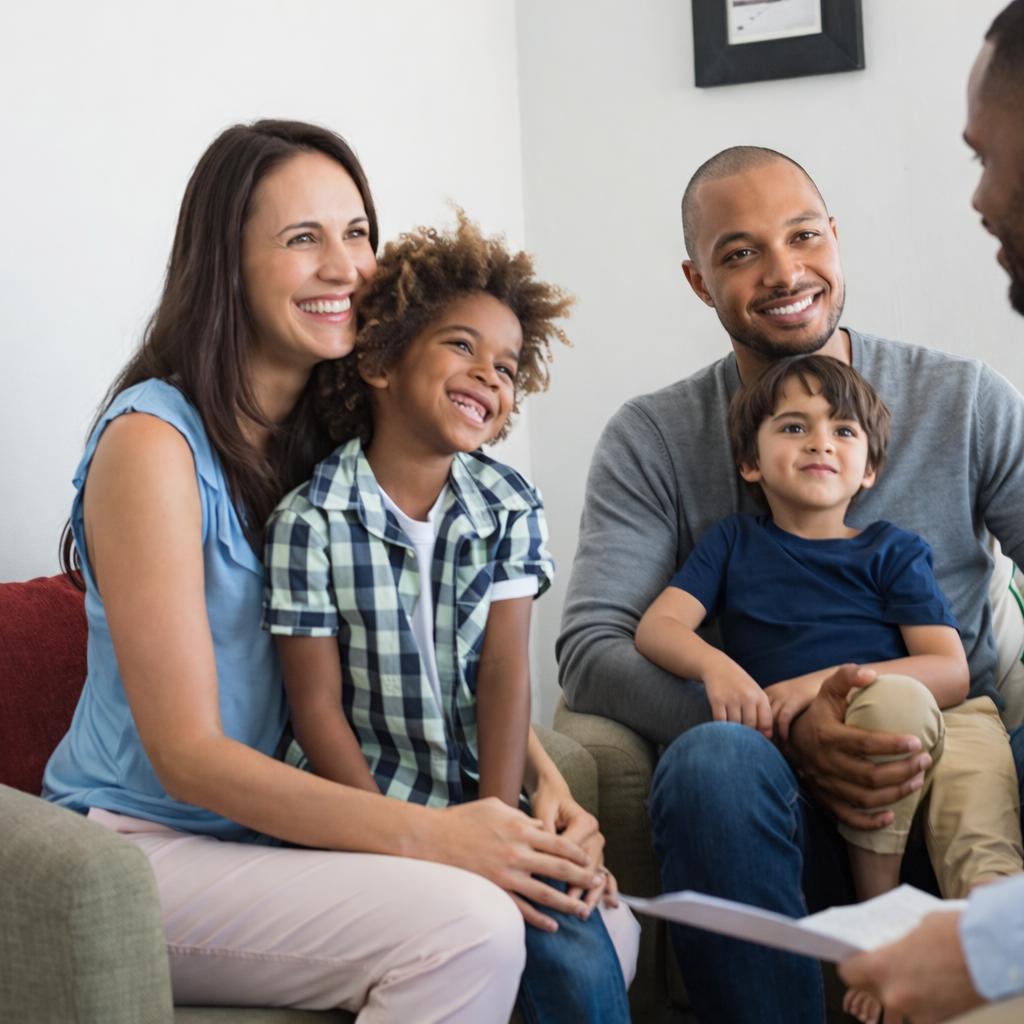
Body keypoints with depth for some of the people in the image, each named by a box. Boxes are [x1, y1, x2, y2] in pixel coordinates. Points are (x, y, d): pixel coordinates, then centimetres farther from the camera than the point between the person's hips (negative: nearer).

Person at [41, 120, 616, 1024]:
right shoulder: (153, 442, -15)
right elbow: (187, 755, -19)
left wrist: (550, 789, -12)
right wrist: (427, 834, -27)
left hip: (290, 828, 7)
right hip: (147, 844, -6)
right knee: (465, 927, -28)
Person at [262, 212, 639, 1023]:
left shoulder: (511, 507, 3)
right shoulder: (310, 522, -10)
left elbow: (505, 671, -4)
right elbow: (318, 708, -10)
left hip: (483, 797, 3)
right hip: (367, 802, -3)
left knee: (586, 950, -17)